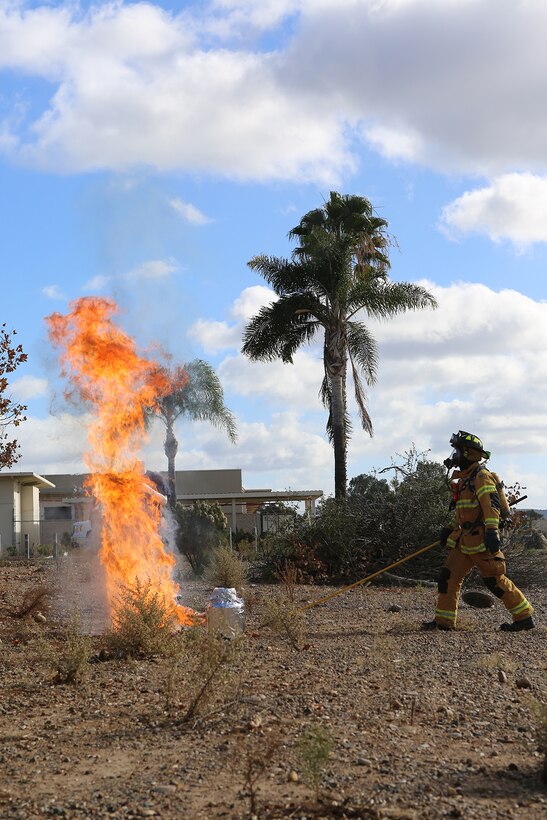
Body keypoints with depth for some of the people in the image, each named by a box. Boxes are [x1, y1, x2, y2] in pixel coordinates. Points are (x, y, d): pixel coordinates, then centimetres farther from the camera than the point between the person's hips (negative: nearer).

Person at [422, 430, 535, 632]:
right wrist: (451, 530, 24)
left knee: (495, 580, -6)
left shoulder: (481, 476, -11)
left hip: (481, 539, -10)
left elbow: (491, 505, -23)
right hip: (466, 540, 10)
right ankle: (443, 621, 9)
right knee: (448, 576, 5)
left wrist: (492, 531, -32)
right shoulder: (465, 478, 19)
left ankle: (524, 617, 3)